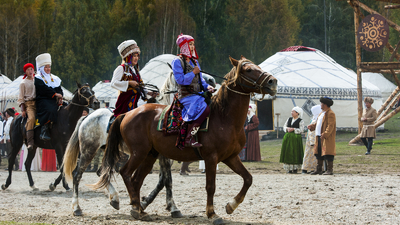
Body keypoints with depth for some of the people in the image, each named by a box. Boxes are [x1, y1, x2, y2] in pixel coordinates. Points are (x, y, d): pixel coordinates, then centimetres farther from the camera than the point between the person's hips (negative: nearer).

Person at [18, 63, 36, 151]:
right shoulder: (23, 83, 8)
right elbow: (21, 98, 5)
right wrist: (23, 110, -5)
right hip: (28, 103, -5)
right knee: (31, 118, -30)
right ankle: (30, 142, -37)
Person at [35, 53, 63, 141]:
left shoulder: (54, 78, 25)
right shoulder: (37, 78, 3)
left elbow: (59, 89, 16)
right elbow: (44, 89, -12)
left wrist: (60, 97, -5)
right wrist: (55, 94, -16)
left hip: (55, 101, 7)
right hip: (42, 100, -7)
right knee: (50, 110, -37)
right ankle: (44, 132, -36)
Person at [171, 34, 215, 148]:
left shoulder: (194, 61, 21)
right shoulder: (177, 62, -3)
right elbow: (180, 79, -13)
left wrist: (207, 86, 3)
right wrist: (193, 73, -11)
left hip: (198, 94, 9)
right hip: (186, 95, -9)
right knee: (204, 108, -31)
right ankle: (189, 138, -29)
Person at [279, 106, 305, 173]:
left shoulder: (300, 121, -4)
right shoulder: (289, 119, 14)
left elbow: (301, 130, -11)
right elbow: (284, 126, 14)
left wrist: (293, 129, -16)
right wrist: (287, 129, -7)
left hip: (296, 138, -6)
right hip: (288, 138, 6)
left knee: (295, 152, -5)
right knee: (288, 152, 3)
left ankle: (295, 168, 0)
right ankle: (289, 168, 7)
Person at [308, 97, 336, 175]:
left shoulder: (330, 114, -12)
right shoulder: (322, 113, 19)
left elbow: (330, 126, -19)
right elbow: (317, 123, 26)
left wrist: (325, 134, -28)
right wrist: (312, 126, 8)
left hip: (327, 138, -10)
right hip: (319, 137, 10)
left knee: (327, 153, -8)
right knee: (319, 154, 11)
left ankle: (330, 170, -5)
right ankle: (319, 169, 16)